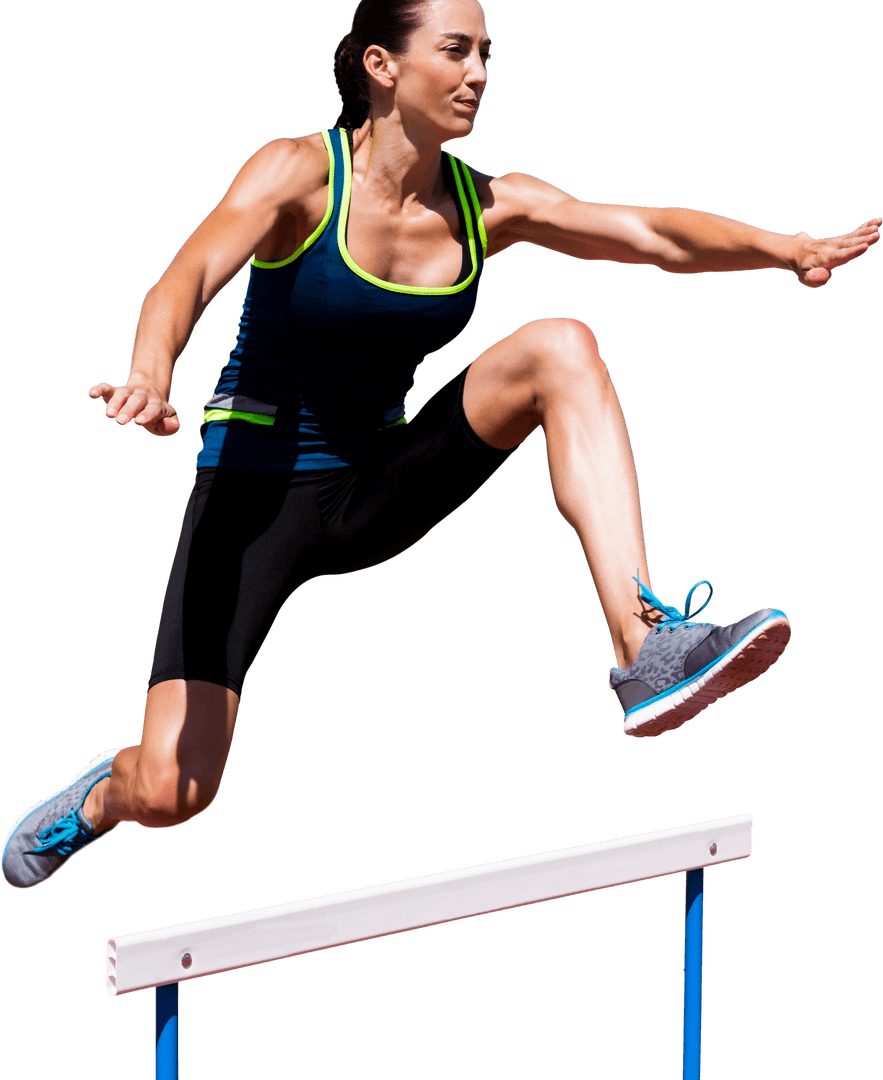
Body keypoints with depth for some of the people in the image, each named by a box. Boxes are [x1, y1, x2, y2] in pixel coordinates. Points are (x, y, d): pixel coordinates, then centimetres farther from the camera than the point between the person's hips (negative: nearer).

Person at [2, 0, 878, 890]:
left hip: (375, 490, 4)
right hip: (258, 483, -4)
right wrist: (150, 375, -52)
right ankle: (102, 797, 27)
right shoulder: (299, 174, -14)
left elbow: (656, 234, -11)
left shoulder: (490, 208, -2)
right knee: (170, 793, -13)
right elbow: (188, 279, -31)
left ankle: (646, 649, -31)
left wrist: (784, 248, -29)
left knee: (561, 350, -21)